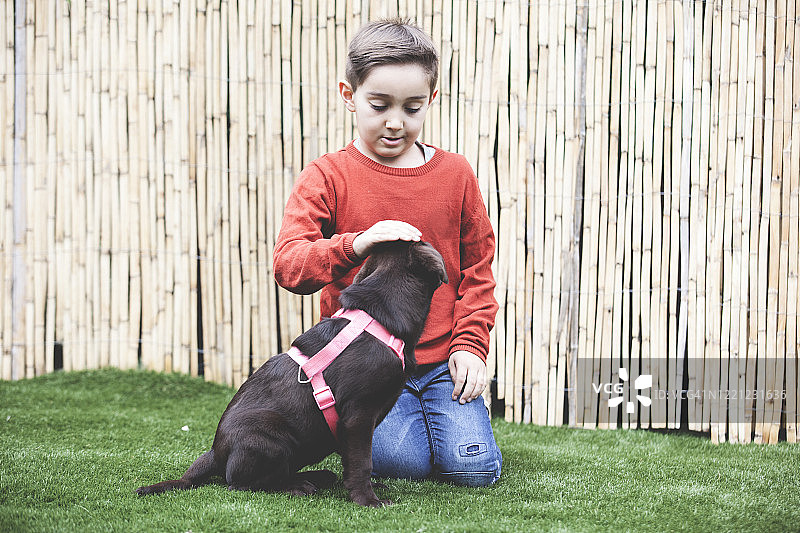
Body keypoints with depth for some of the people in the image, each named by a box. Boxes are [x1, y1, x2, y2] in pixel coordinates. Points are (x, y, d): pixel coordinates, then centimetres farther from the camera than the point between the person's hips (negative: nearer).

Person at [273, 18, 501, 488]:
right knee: (403, 462, -19)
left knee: (474, 467, -12)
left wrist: (470, 343, -1)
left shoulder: (455, 174, 5)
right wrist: (354, 245, -33)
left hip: (440, 358, 2)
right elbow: (288, 264, -15)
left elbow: (478, 268, 11)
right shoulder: (326, 178, -4)